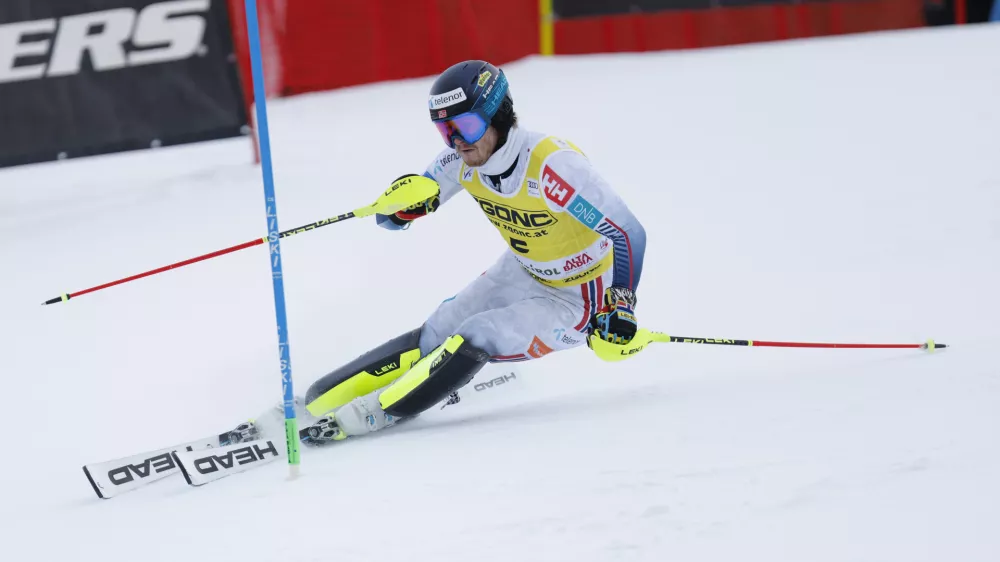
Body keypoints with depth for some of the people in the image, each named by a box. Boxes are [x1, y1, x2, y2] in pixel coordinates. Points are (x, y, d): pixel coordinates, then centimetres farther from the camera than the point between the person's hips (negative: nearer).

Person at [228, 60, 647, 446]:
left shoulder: (552, 167, -33)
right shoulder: (462, 159, -12)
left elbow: (628, 233, -29)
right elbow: (394, 217, -4)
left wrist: (621, 309, -31)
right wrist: (407, 202, -27)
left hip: (576, 299, -6)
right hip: (521, 272, 6)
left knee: (473, 340, -23)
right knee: (435, 337, -5)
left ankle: (369, 415, -17)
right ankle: (315, 402, -3)